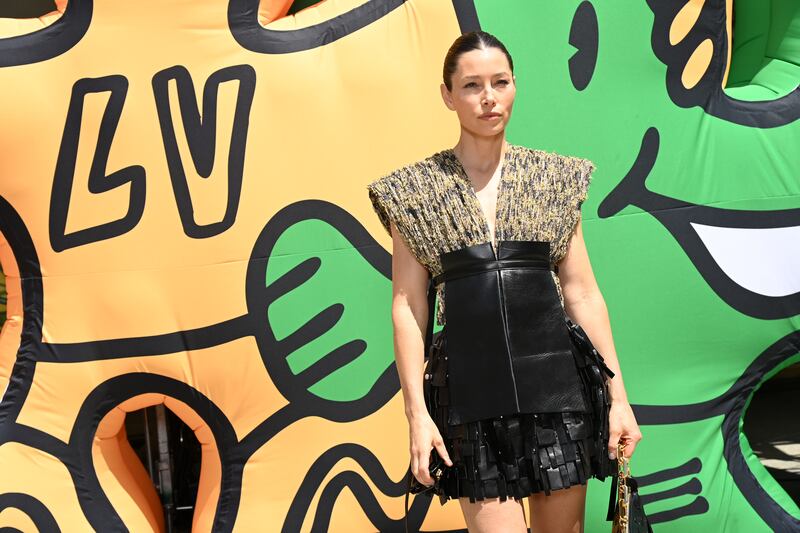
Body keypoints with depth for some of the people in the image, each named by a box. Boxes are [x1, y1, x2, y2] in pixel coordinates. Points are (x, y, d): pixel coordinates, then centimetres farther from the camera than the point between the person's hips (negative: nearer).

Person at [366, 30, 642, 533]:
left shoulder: (555, 178, 8)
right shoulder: (416, 190, 3)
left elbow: (583, 294, 8)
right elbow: (407, 307, 1)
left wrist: (618, 395, 4)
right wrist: (417, 412, -5)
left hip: (555, 382, 2)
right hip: (471, 389, -2)